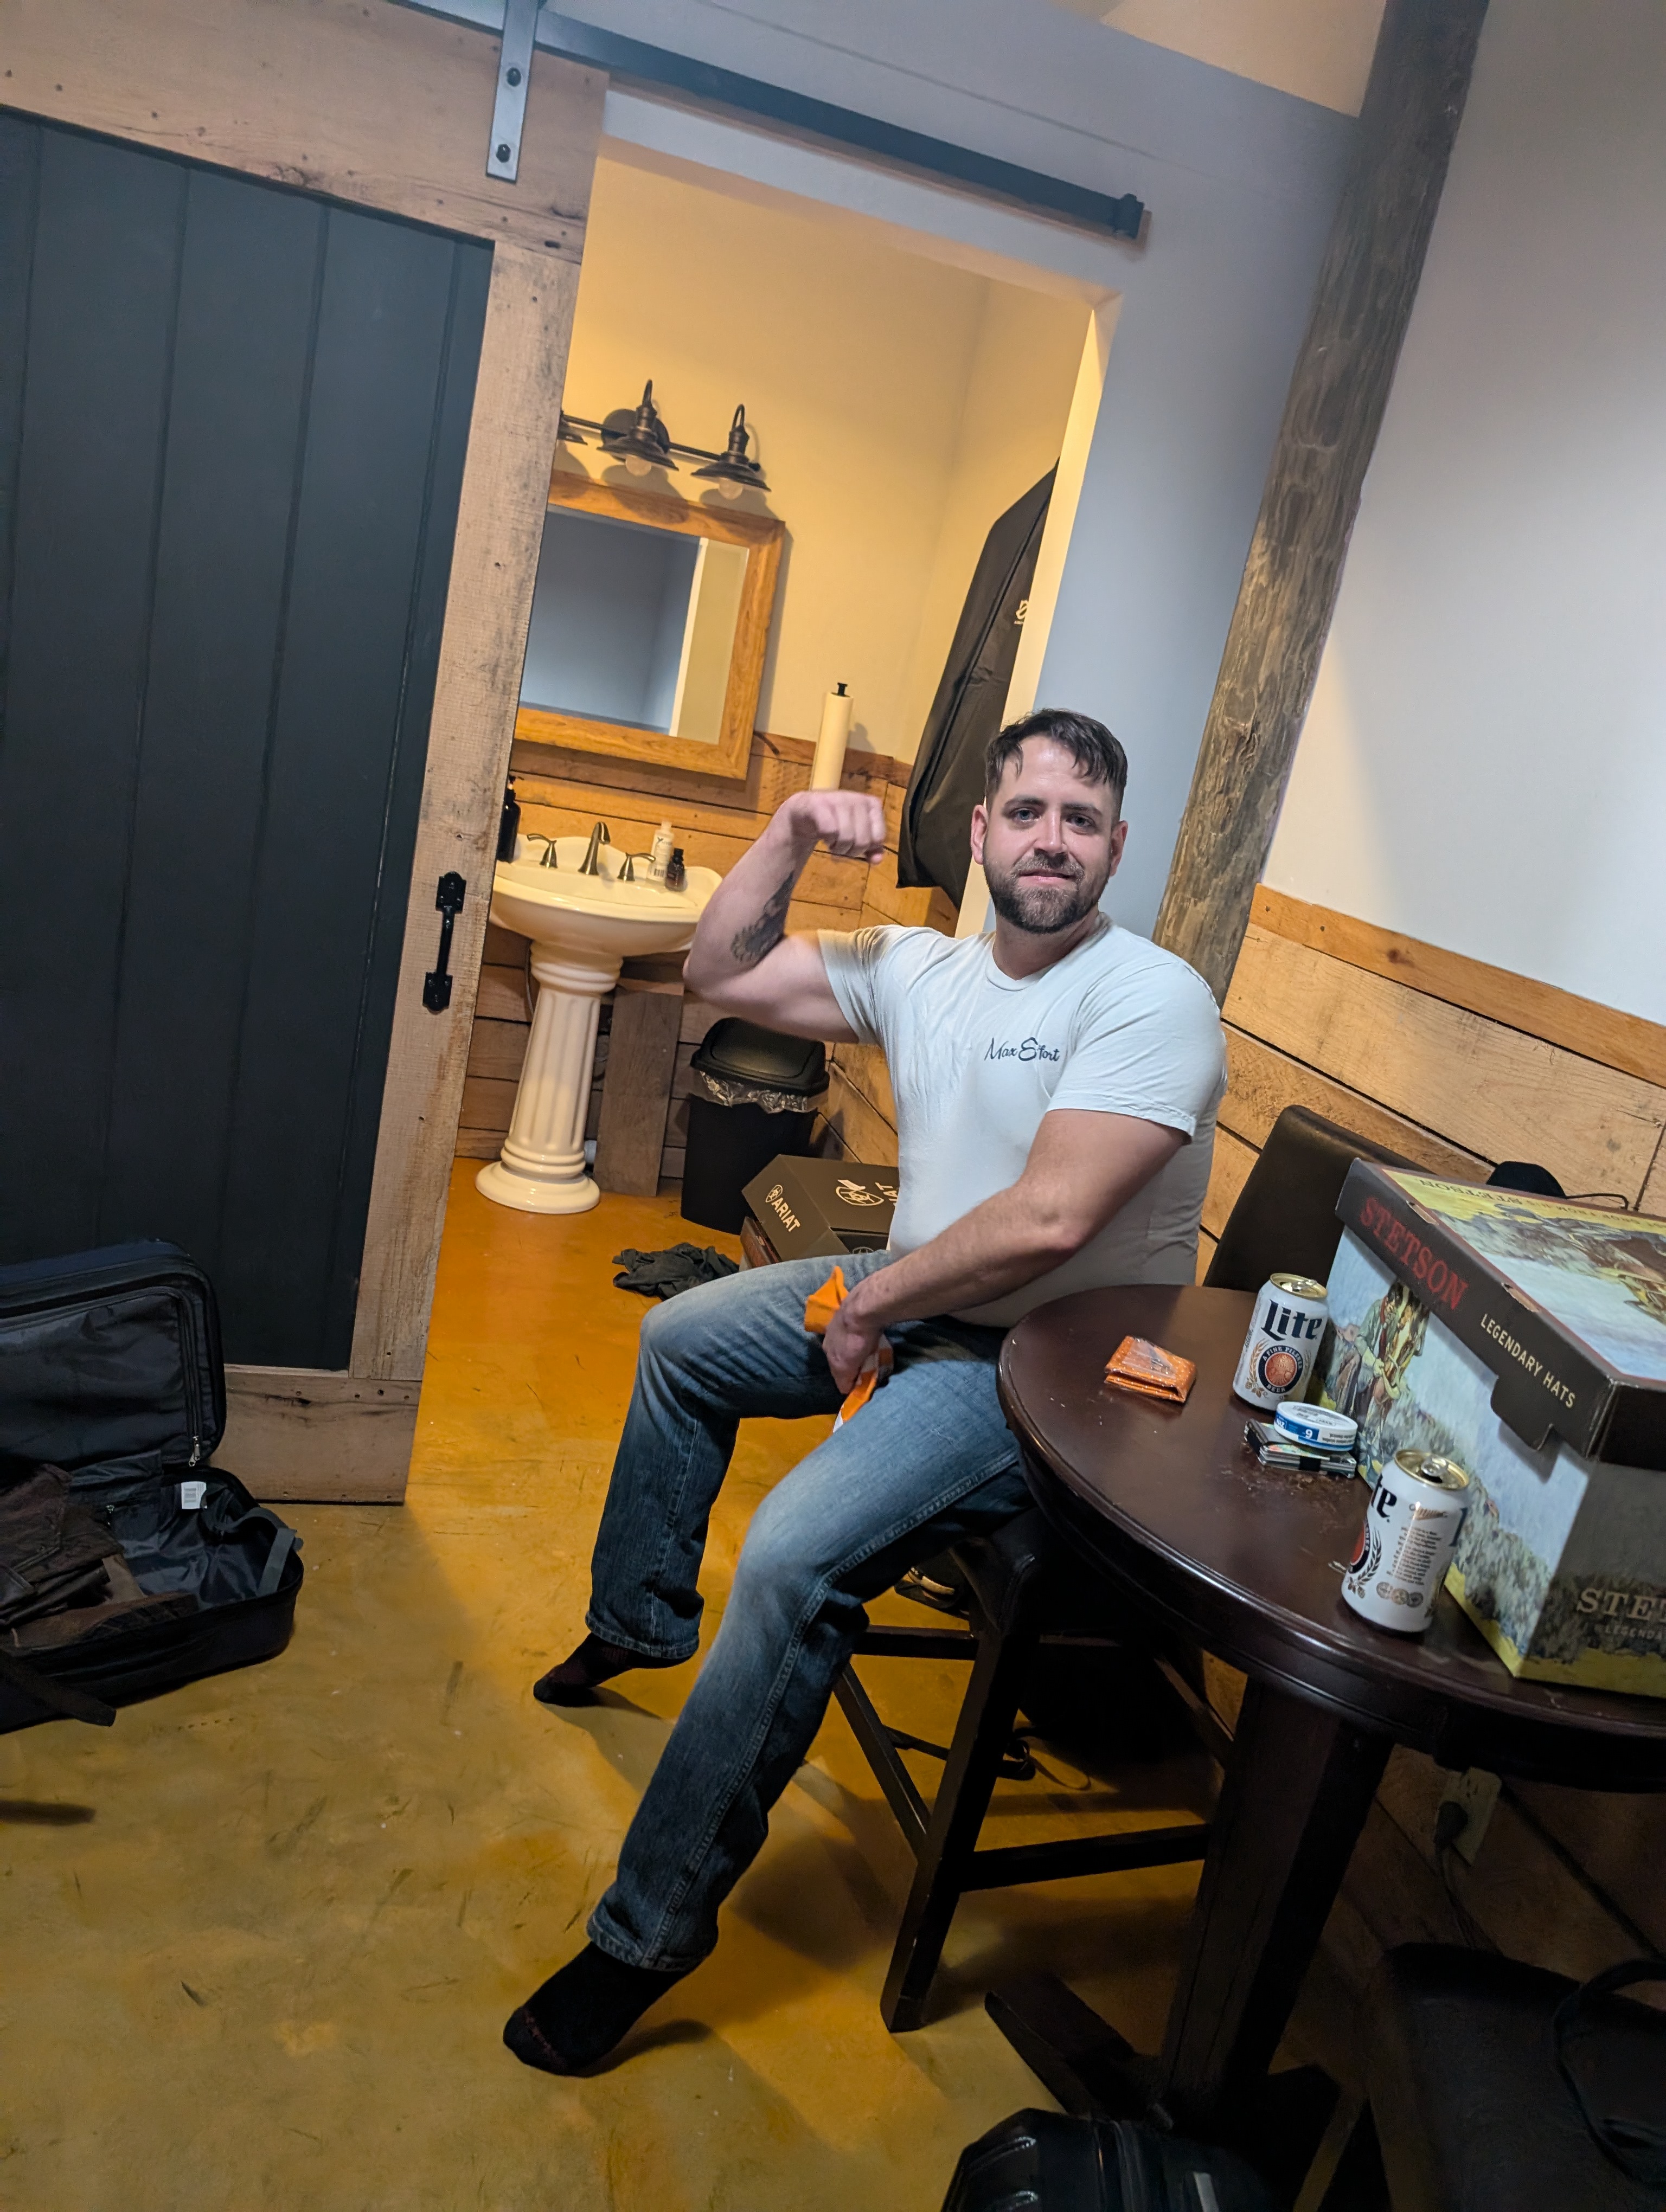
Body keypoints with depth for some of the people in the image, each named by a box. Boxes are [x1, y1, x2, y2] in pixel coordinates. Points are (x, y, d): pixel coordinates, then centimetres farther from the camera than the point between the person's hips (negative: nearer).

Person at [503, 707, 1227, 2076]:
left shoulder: (1153, 1001, -19)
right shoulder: (923, 967, 3)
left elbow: (1046, 1222, -29)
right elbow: (720, 974, 8)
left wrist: (867, 1308, -18)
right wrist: (792, 834, -4)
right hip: (916, 1299, 9)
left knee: (795, 1556, -26)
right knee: (682, 1340, 20)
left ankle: (656, 1924, -6)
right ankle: (642, 1621, 40)